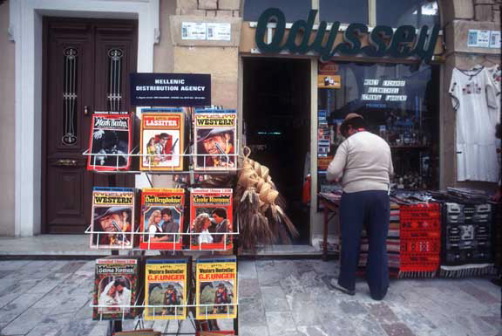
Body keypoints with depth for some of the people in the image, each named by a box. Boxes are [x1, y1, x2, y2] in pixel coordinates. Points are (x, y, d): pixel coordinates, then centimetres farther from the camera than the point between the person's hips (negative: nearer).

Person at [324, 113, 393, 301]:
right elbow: (390, 172, 23)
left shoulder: (348, 143, -3)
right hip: (380, 194, 4)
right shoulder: (383, 143, 14)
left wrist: (336, 179, 11)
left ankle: (346, 283, 22)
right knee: (378, 243, 9)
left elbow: (332, 172, -10)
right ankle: (379, 289, 17)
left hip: (354, 195, -4)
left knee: (350, 241, 8)